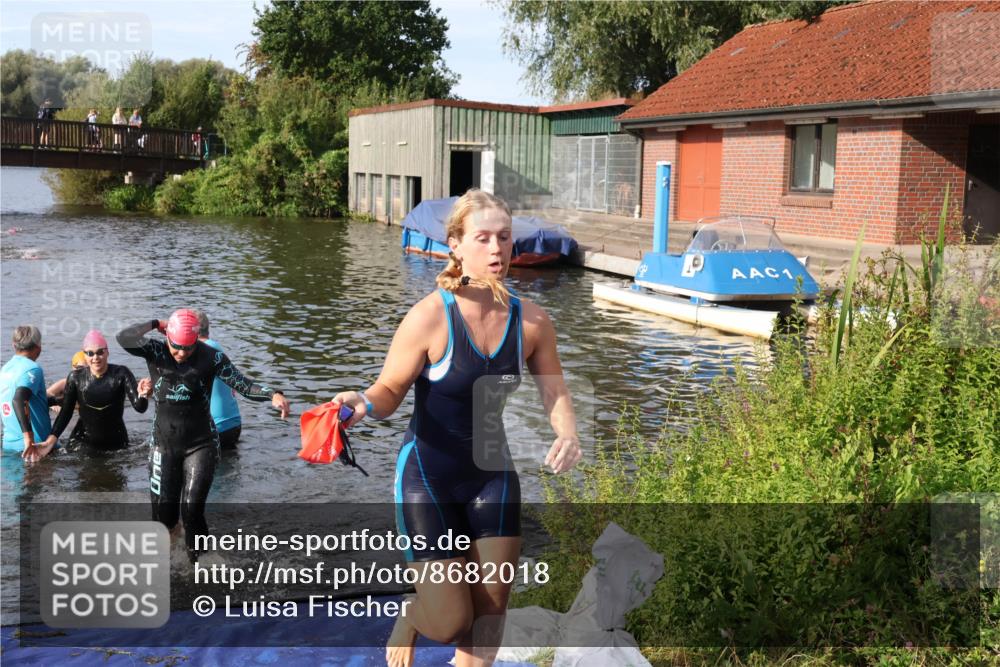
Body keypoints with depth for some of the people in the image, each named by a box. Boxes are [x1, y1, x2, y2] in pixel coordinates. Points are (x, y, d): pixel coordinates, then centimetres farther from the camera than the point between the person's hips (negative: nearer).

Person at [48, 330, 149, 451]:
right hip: (83, 442, 1)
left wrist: (142, 395, -41)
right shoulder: (76, 377, -5)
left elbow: (139, 407, -19)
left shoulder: (121, 374, -11)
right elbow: (65, 412, -1)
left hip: (116, 442, -1)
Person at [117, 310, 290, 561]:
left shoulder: (211, 357, -11)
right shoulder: (155, 352, -7)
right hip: (163, 444, 2)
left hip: (200, 445, -2)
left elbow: (242, 384, -14)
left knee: (191, 511, -12)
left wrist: (272, 395, -30)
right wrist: (156, 324, -14)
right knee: (163, 516, 8)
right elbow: (124, 338, -22)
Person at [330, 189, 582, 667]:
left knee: (491, 606, 8)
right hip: (427, 476, -4)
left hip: (492, 473, 4)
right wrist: (364, 404, -34)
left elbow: (554, 390, 3)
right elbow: (390, 390, -12)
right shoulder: (430, 317, -19)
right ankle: (410, 618, 36)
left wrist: (567, 434, -17)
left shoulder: (530, 321, -7)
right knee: (449, 623, -1)